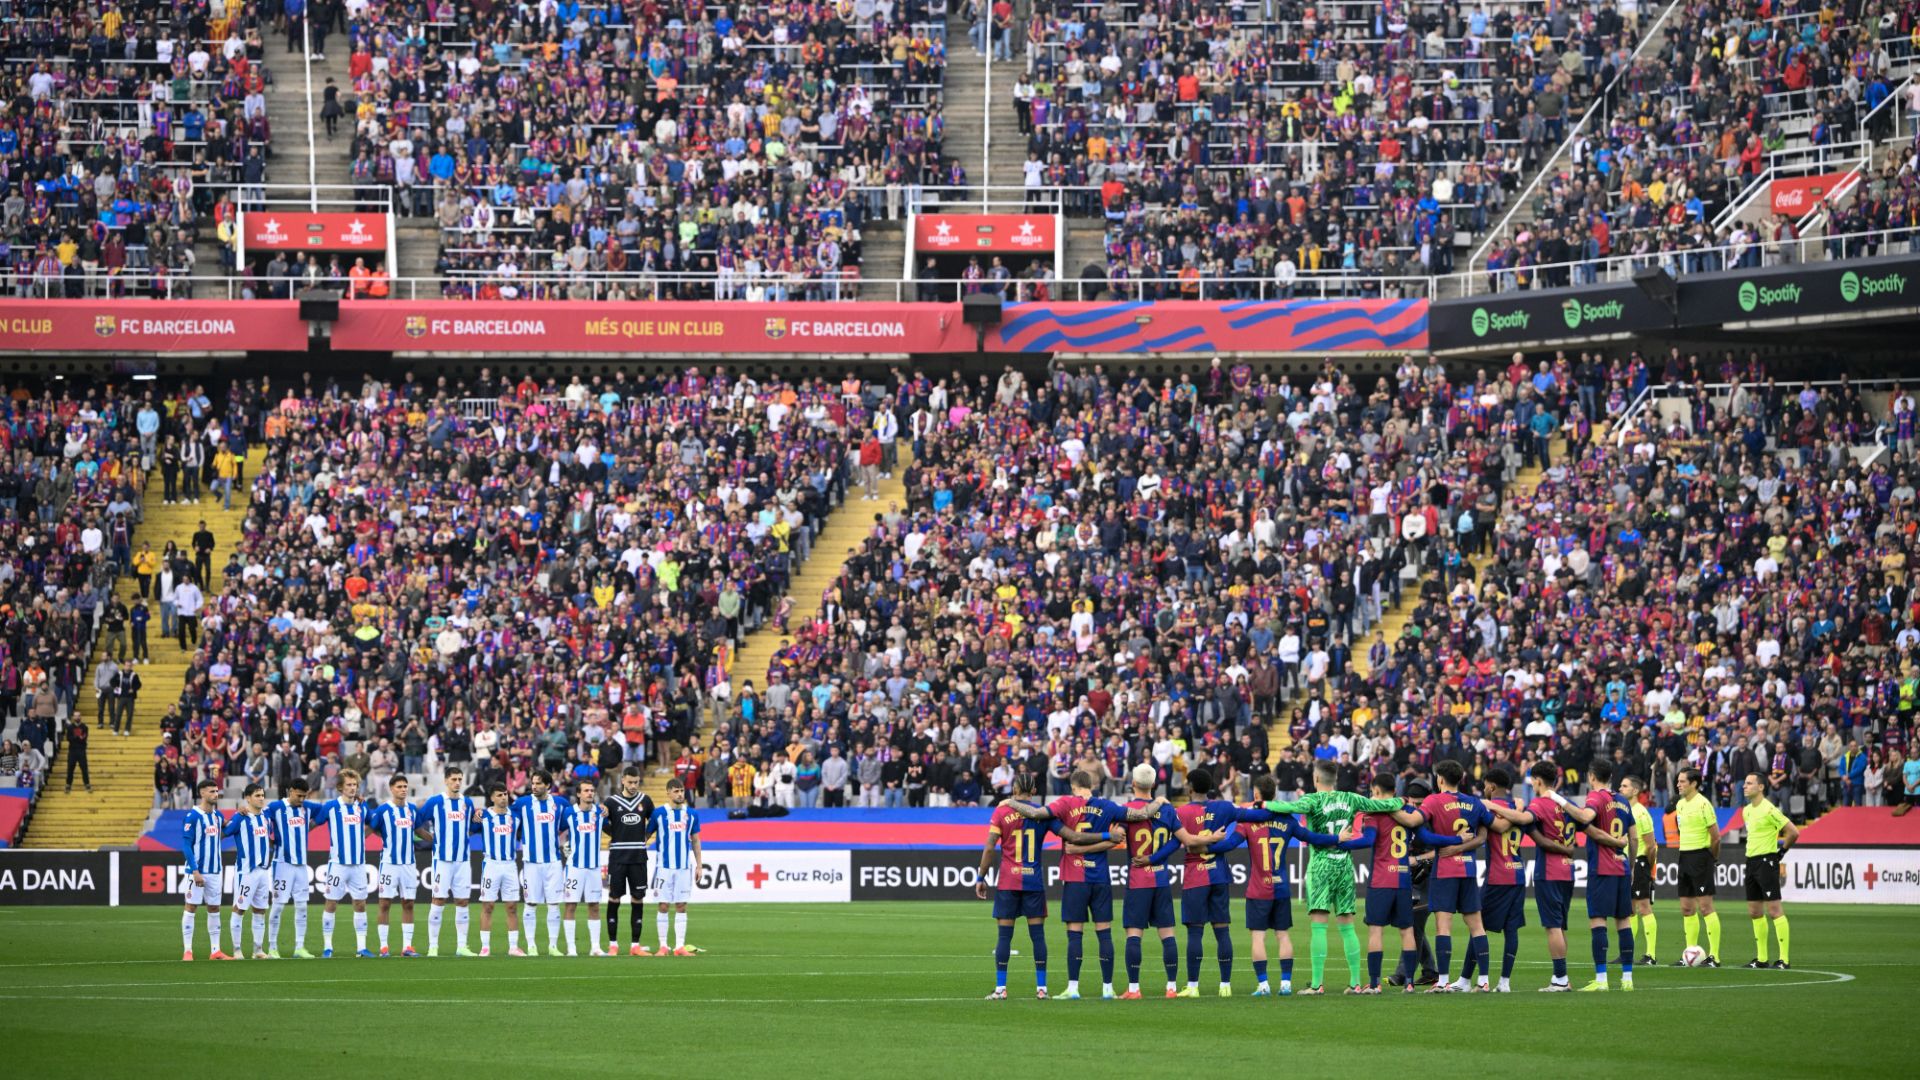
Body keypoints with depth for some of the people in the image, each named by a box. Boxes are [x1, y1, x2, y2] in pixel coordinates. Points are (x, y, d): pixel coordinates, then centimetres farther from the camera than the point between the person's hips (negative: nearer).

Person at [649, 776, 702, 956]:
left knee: (681, 906, 2)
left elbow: (695, 841, 12)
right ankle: (663, 946, 4)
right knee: (663, 906, -1)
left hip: (684, 866, 2)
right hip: (664, 866, -2)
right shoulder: (658, 813, -1)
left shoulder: (691, 814, 6)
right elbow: (647, 835, 7)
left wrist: (698, 865, 8)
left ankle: (680, 946, 4)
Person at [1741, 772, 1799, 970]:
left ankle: (1785, 959, -10)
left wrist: (1781, 851, -4)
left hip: (1766, 862, -9)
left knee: (1774, 911, -11)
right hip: (1751, 862, 9)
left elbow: (1793, 832, -13)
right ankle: (1761, 958, 17)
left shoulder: (1769, 810, -14)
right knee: (1754, 912, 10)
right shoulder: (1746, 811, 12)